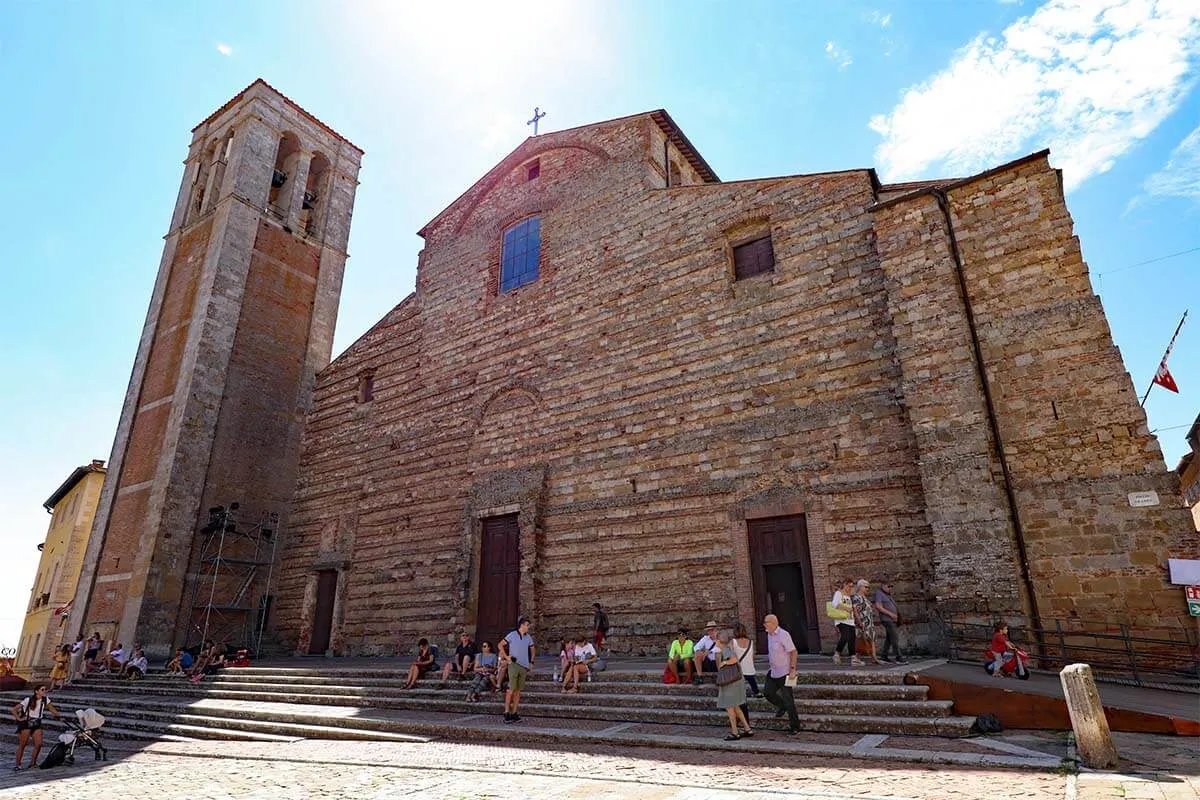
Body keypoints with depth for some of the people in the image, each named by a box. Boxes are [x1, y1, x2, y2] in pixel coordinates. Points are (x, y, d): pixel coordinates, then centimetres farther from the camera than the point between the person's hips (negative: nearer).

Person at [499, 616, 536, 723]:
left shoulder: (528, 637, 11)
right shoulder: (512, 635, -3)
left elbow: (533, 649, 25)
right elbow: (501, 645, 0)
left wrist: (531, 662, 16)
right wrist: (506, 657, -6)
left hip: (524, 666, 5)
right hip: (514, 665, -5)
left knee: (518, 690, 6)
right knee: (511, 689, -10)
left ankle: (514, 713, 12)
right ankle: (507, 713, -4)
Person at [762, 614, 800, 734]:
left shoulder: (783, 635, -19)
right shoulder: (769, 635, 6)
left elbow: (793, 652, -19)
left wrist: (793, 669, -23)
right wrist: (769, 664, 20)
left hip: (784, 672, -8)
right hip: (773, 672, 8)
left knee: (788, 699, -1)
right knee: (767, 692, 10)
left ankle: (795, 726, 11)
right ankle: (782, 706, 36)